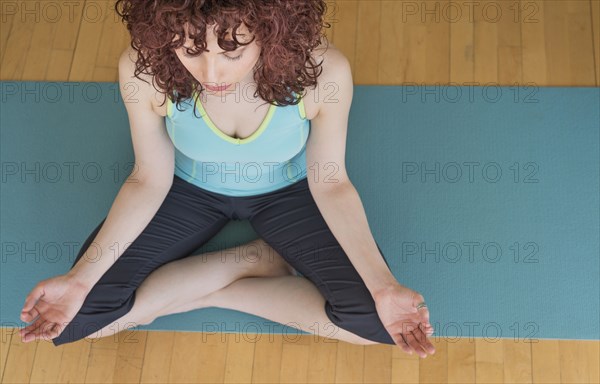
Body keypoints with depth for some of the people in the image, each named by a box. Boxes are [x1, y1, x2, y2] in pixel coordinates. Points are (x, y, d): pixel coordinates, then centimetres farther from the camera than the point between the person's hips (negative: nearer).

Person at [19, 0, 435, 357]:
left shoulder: (322, 71, -34)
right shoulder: (145, 69, -30)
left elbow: (329, 183, -18)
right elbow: (150, 181, -15)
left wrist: (383, 287, -28)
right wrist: (80, 280, -22)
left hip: (285, 191, -1)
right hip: (190, 188, 2)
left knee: (375, 317, -18)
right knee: (78, 315, -12)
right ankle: (259, 259, -2)